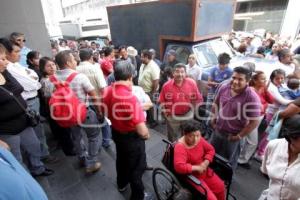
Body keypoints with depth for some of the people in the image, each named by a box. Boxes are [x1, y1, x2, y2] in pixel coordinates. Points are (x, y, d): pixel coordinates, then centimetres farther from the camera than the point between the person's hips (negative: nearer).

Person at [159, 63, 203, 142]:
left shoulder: (192, 83, -11)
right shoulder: (166, 85, -13)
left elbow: (198, 99, -1)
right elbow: (162, 101, -5)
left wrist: (193, 110, -1)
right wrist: (165, 112, -7)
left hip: (188, 115, 1)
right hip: (172, 116, 0)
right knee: (173, 139, 20)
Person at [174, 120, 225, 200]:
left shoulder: (199, 139, -9)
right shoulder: (180, 147, -29)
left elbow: (210, 150, 3)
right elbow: (179, 166, -38)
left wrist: (206, 163, -12)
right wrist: (197, 168, -27)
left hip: (204, 171, 7)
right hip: (191, 175, -6)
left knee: (220, 187, 11)